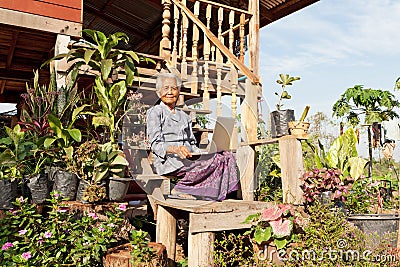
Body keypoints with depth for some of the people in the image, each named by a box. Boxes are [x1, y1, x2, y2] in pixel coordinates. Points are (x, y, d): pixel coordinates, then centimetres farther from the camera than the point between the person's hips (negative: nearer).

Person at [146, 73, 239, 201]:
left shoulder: (184, 116, 27)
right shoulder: (155, 112, 7)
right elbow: (155, 144, -6)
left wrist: (202, 154, 1)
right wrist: (174, 149, -25)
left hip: (188, 159, 7)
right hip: (167, 161, -6)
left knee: (226, 155, -18)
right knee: (215, 160, -28)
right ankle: (181, 189, -18)